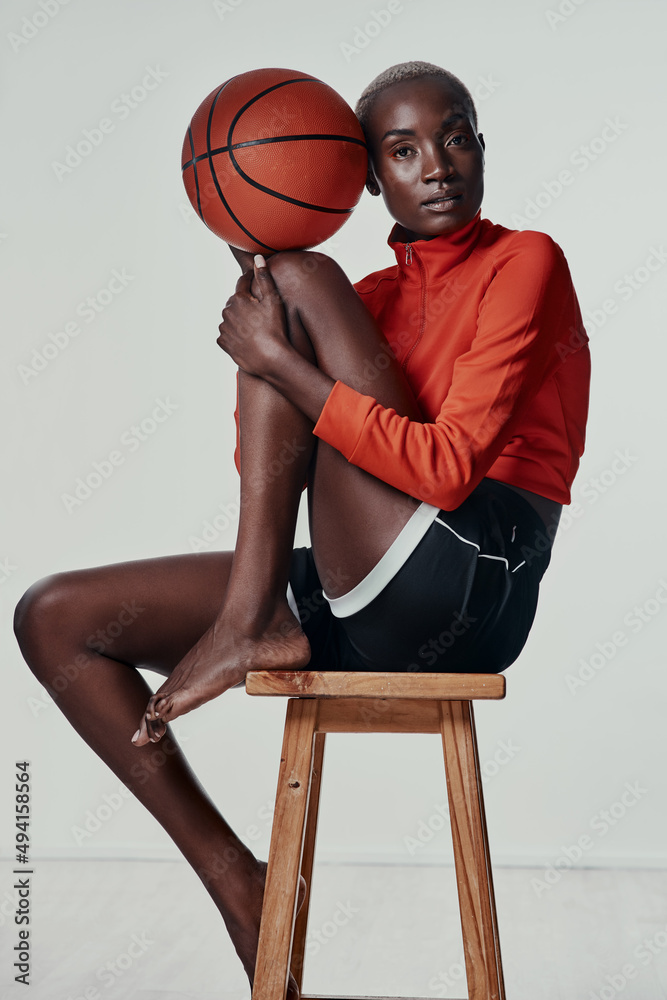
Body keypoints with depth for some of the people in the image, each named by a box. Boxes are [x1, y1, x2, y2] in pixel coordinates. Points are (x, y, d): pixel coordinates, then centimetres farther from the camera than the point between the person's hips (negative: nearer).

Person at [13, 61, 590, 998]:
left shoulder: (524, 262, 0)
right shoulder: (369, 298, 21)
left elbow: (447, 468, -16)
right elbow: (267, 473, 10)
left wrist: (281, 361, -14)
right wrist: (256, 318, 0)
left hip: (467, 587, -7)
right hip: (356, 607, 7)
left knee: (301, 279, -12)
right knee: (53, 617, 1)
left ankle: (251, 626, -17)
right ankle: (232, 877, 3)